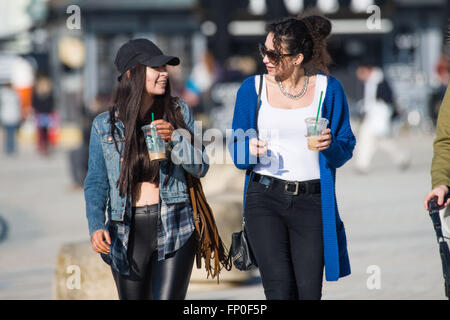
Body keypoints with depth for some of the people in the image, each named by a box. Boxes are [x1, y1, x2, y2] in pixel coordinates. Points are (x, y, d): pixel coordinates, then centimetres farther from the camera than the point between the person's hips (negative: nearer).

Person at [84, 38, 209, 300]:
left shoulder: (178, 112, 4)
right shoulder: (105, 125, 3)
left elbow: (201, 168, 4)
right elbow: (96, 183, 5)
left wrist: (174, 138, -13)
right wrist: (96, 226, -11)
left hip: (174, 229, -1)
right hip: (127, 234, 1)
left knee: (167, 297, -14)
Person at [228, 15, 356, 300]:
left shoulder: (328, 88, 4)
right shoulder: (253, 89, 5)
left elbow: (346, 148, 7)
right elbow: (237, 152, 9)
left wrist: (331, 145, -15)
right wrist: (250, 151, -14)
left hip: (312, 201, 0)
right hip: (265, 198, 0)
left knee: (309, 292, -3)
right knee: (280, 290, -13)